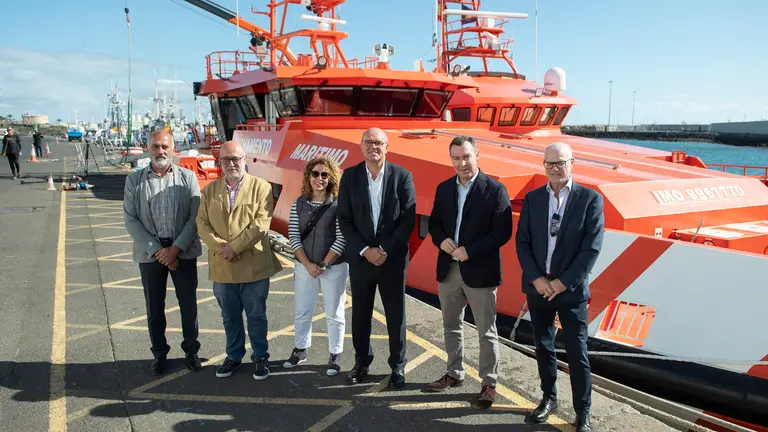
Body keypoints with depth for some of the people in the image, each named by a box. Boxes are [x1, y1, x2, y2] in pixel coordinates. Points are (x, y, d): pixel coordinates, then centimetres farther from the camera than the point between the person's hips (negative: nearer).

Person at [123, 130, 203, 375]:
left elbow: (194, 217, -4)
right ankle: (159, 353, 26)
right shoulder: (134, 180, 4)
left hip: (183, 251, -1)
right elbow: (131, 220, -1)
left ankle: (191, 350, 25)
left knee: (188, 304, 7)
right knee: (154, 306, 10)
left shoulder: (187, 177, 2)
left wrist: (176, 248, -13)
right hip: (150, 252, 1)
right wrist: (156, 250, -10)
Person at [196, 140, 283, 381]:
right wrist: (221, 247, -14)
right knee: (230, 317, 17)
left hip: (254, 265, -3)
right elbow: (202, 224, 2)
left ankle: (260, 357, 25)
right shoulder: (210, 190, 8)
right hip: (221, 267, 4)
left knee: (256, 315, 9)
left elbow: (261, 224, -13)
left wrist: (234, 247, -16)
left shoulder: (261, 187, -4)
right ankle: (234, 356, 33)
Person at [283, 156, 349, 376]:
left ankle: (335, 356, 19)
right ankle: (300, 350, 31)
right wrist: (307, 264, -10)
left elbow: (341, 239, -11)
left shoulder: (338, 204, -8)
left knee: (334, 314, 7)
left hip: (334, 268, -3)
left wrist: (324, 265, -14)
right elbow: (293, 236, 0)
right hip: (304, 267, 3)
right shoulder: (299, 204, 2)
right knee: (302, 312, 13)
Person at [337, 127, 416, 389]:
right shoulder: (350, 176, -1)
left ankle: (398, 366, 24)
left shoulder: (403, 176, -5)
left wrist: (385, 250, -14)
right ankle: (362, 361, 31)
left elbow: (408, 220, -7)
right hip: (360, 257, 2)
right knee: (360, 314, 12)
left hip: (393, 258, -1)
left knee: (396, 315, 8)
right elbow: (344, 220, -2)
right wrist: (365, 250, -13)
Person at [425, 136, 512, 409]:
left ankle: (489, 383, 20)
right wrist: (441, 240, -10)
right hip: (448, 269, 5)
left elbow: (503, 232, -14)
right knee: (451, 327, 18)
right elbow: (434, 222, 13)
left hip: (480, 271, -5)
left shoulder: (495, 189, -9)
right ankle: (454, 374, 35)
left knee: (486, 332, 6)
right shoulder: (443, 188, 7)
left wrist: (469, 250, -20)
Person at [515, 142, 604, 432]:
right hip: (537, 287, 3)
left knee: (577, 354, 4)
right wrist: (536, 278, -11)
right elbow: (522, 242, 1)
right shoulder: (532, 198, 3)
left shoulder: (590, 199, -5)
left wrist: (563, 282, -14)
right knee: (543, 346, 15)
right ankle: (549, 397, 34)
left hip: (571, 290, -3)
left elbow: (592, 248, -10)